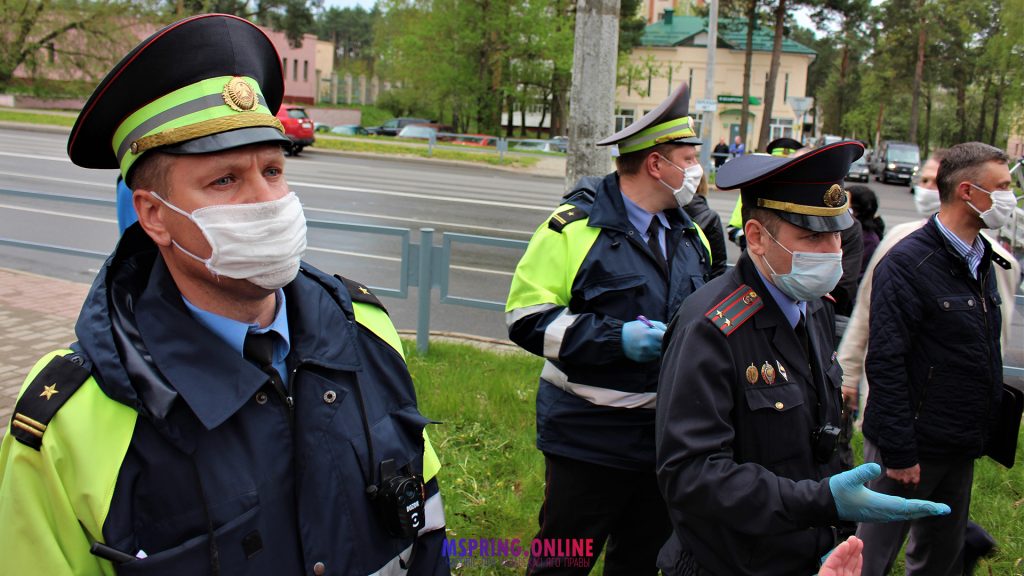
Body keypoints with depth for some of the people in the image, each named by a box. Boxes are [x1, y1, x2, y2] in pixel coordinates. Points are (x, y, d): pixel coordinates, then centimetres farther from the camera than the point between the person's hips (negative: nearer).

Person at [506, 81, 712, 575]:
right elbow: (527, 318, -16)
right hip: (589, 437, -6)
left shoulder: (690, 234, 10)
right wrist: (617, 338, -24)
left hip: (666, 438, 7)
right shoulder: (575, 227, -13)